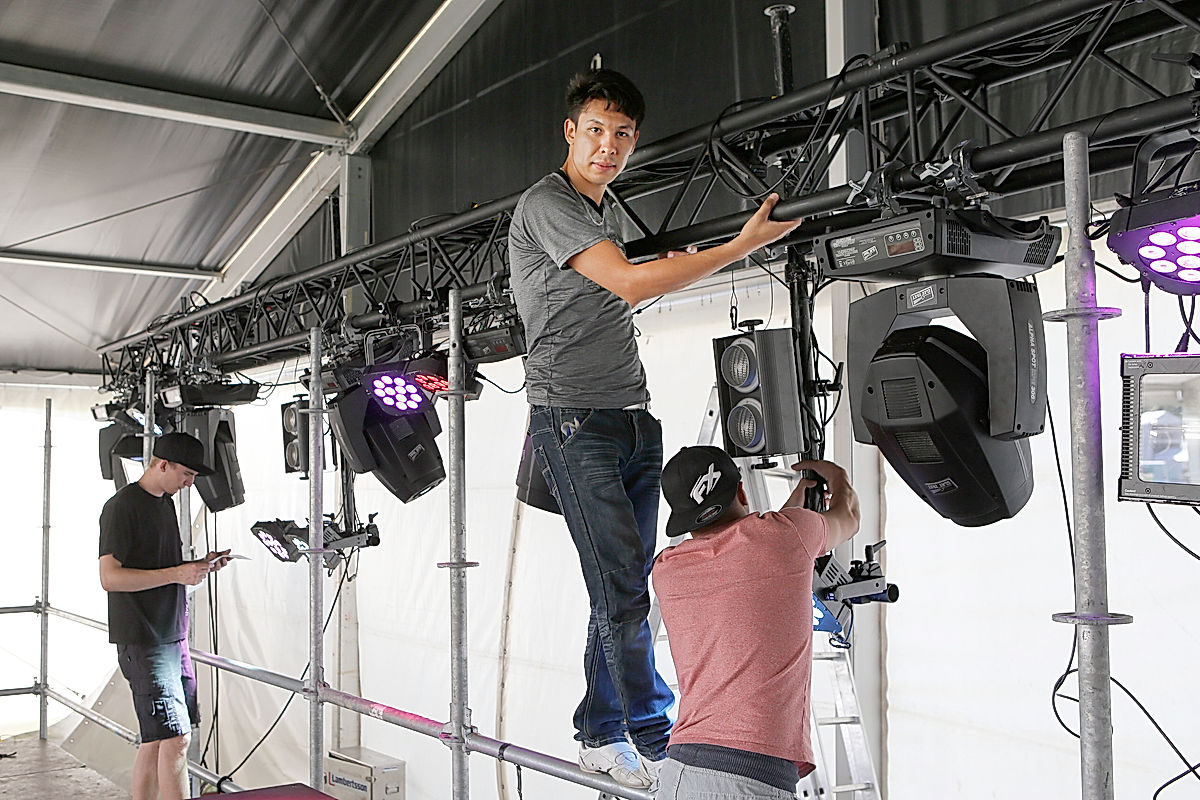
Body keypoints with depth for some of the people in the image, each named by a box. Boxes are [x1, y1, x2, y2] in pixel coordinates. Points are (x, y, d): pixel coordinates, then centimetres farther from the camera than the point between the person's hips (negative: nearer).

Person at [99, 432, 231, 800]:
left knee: (157, 740, 12)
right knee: (174, 738, -11)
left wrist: (198, 565, 7)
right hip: (143, 642, -9)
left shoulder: (164, 502, 16)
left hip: (173, 636, 9)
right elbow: (110, 577, -18)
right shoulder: (122, 506, -11)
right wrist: (177, 573, -21)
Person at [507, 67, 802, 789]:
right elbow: (629, 282, -19)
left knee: (626, 589, 8)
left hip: (635, 418, 8)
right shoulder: (546, 205, -7)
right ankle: (657, 745, -1)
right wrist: (744, 244, -17)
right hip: (575, 419, -8)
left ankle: (602, 736, 19)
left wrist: (675, 264, 14)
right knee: (624, 588, -10)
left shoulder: (608, 207, 21)